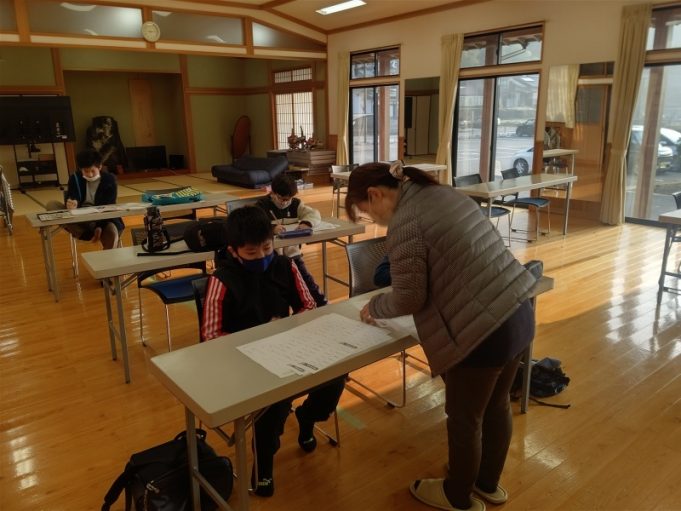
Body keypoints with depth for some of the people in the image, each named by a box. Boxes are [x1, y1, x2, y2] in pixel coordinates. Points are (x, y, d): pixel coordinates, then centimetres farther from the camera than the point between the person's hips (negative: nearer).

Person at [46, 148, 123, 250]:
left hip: (103, 219, -3)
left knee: (112, 232, -37)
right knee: (51, 205, -18)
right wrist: (70, 205, -36)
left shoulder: (109, 180, -6)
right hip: (80, 219, 3)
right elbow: (70, 199, -10)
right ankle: (88, 235, -29)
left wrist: (100, 226, -28)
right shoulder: (75, 178, 1)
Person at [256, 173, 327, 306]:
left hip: (292, 253, 3)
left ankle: (323, 306, 9)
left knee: (306, 279, -3)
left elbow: (314, 214, -1)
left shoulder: (295, 203, 9)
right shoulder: (262, 205, -5)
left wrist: (306, 222, -25)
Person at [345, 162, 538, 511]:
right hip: (519, 314, 9)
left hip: (484, 331, -9)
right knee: (496, 405, 25)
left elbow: (408, 298, -12)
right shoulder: (443, 193, 11)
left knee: (464, 418, 14)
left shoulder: (404, 223, -16)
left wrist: (373, 307, 8)